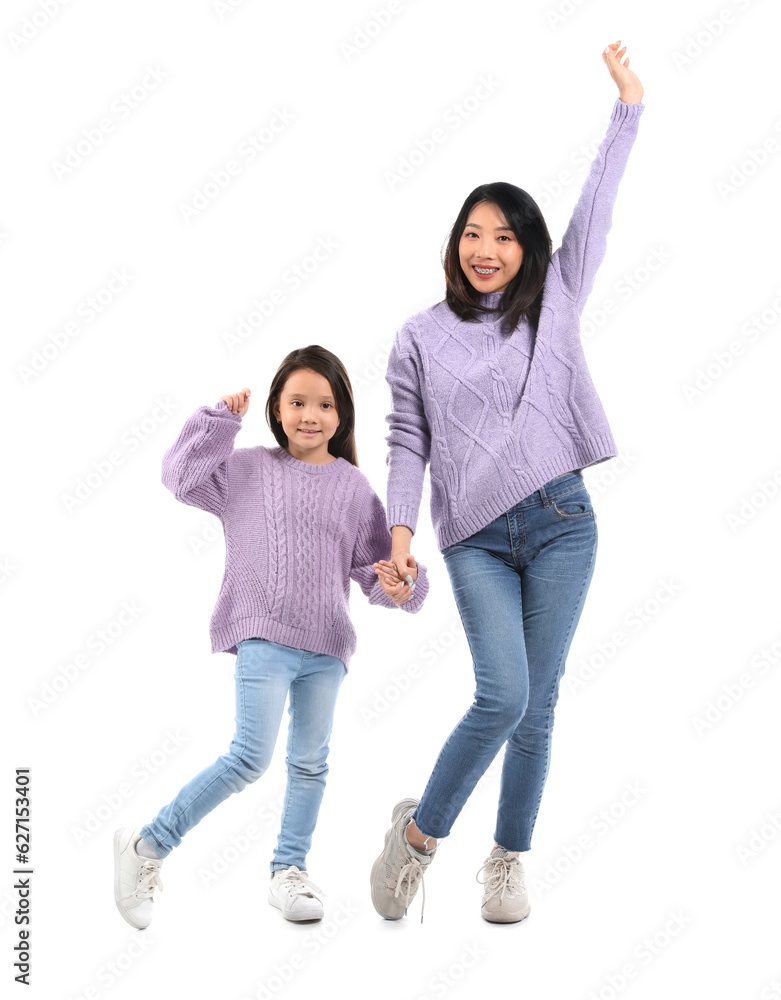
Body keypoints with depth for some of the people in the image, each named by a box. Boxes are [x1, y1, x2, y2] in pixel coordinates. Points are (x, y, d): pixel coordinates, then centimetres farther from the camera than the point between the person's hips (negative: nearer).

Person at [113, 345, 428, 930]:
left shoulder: (353, 486, 10)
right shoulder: (248, 470, 6)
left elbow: (372, 564, 12)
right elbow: (182, 477, -4)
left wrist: (399, 586, -9)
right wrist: (220, 420, -6)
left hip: (327, 645, 4)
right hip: (262, 635, -4)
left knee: (310, 763, 12)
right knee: (251, 757, -14)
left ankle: (289, 872, 28)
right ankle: (147, 847, 0)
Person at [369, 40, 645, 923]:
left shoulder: (554, 301, 9)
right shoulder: (421, 338, 6)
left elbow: (595, 211, 8)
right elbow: (408, 442, 6)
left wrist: (628, 106, 6)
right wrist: (399, 526, -6)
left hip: (561, 525, 2)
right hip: (476, 539, -2)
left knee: (537, 706, 3)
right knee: (502, 697, -15)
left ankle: (507, 862, 20)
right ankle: (419, 832, 7)